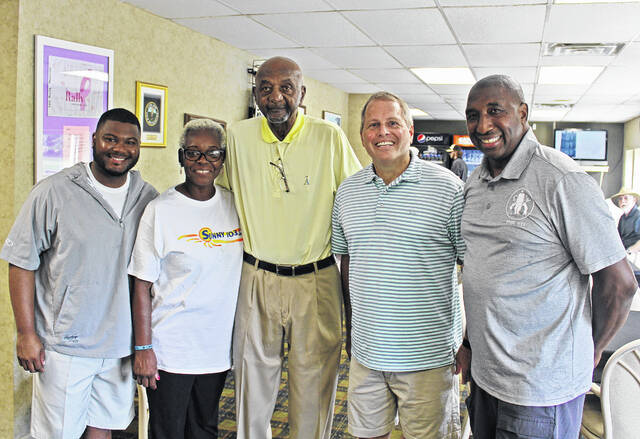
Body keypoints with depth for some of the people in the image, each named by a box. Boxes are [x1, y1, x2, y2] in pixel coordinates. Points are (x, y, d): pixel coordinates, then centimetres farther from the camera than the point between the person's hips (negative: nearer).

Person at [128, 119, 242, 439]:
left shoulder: (235, 205, 2)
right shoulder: (161, 210, -11)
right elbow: (142, 286, -9)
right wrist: (142, 348, -11)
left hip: (217, 346, 4)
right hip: (170, 350, -4)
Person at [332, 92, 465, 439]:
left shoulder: (447, 186, -8)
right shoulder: (347, 191, 6)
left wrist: (471, 341, -6)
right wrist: (351, 324, 14)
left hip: (428, 356, -4)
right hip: (365, 353, 4)